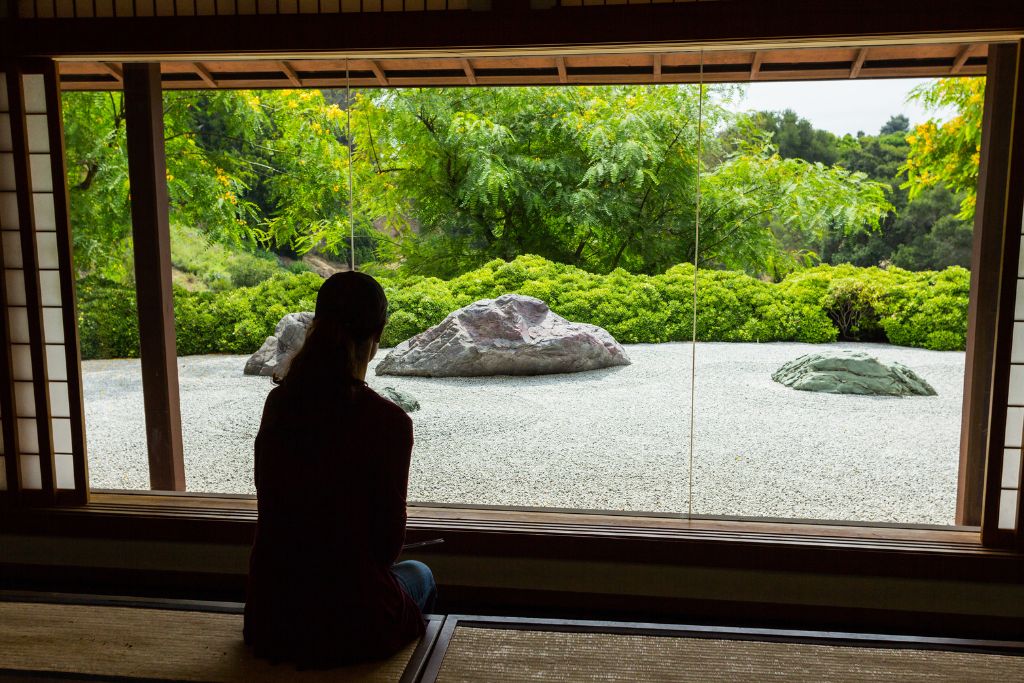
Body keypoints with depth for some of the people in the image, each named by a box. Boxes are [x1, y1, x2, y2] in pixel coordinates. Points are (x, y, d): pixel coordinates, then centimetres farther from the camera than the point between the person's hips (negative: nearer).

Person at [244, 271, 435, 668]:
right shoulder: (389, 422, -21)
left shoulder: (278, 402, -6)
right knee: (419, 575, 29)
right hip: (350, 622, -4)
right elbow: (388, 541, -10)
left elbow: (274, 508, 6)